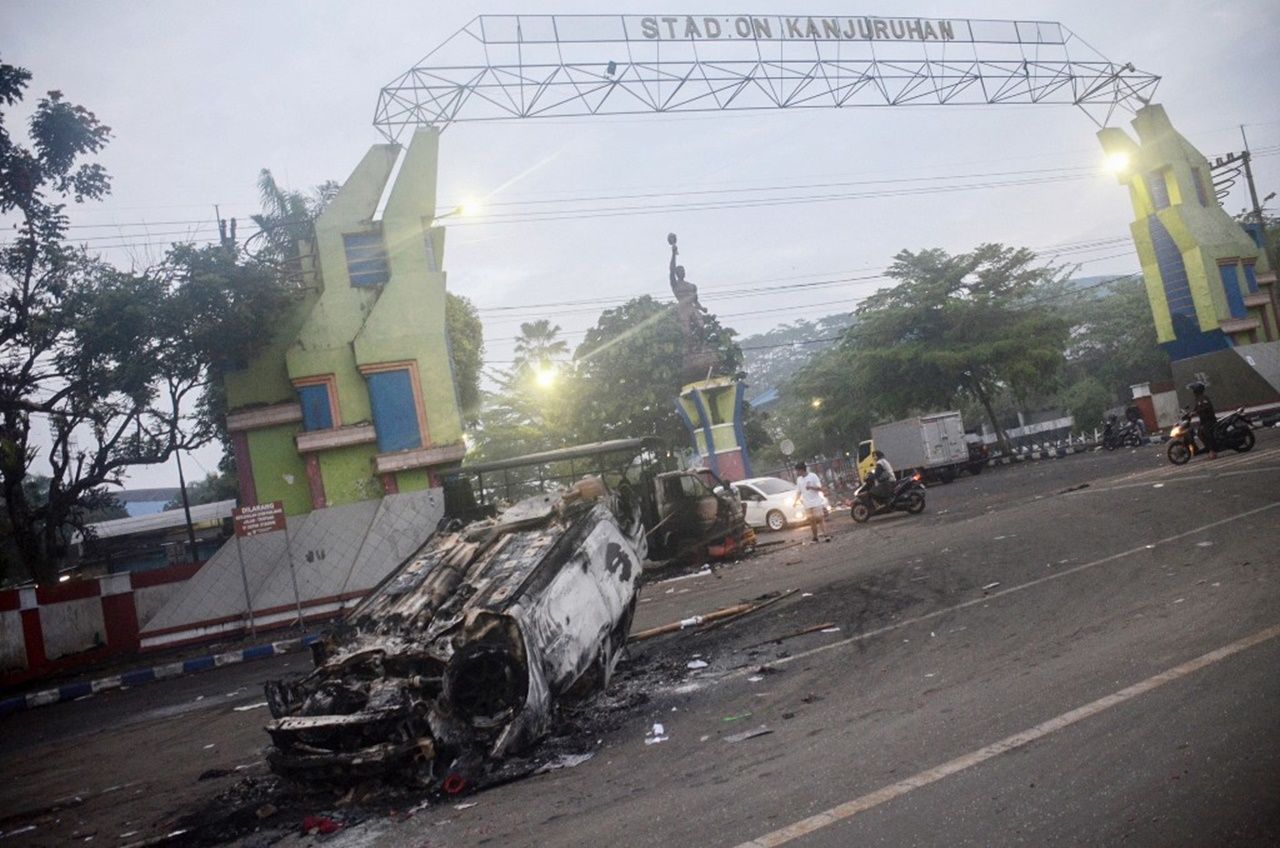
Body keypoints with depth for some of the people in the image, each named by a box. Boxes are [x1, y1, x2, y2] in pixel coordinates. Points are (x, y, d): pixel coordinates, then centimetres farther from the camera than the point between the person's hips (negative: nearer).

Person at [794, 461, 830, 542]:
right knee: (812, 521, 6)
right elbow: (798, 491, 17)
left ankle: (825, 535, -14)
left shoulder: (813, 476, -6)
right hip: (807, 504, 5)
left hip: (816, 502, -5)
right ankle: (815, 537, 12)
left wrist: (811, 487, -25)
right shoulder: (799, 479, 10)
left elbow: (820, 488, -9)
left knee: (820, 518, -11)